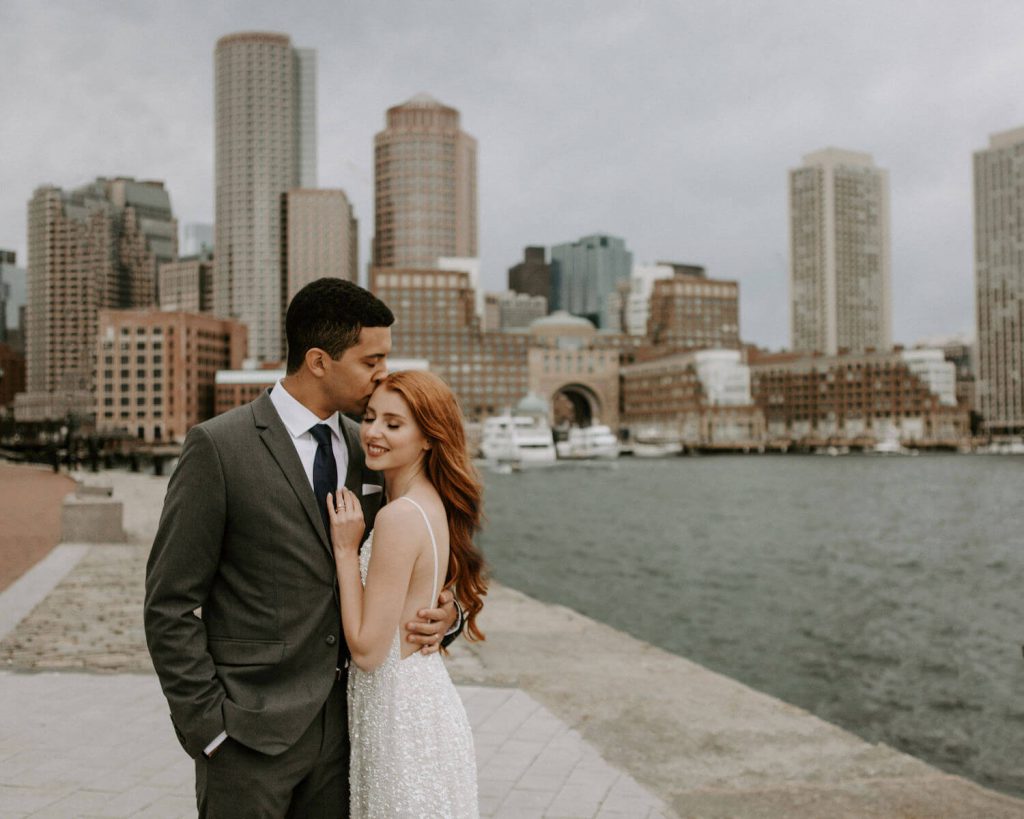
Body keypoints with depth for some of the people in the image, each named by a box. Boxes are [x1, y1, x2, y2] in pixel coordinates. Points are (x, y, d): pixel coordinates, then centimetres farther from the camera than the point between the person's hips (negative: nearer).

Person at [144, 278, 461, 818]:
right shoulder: (219, 446, -11)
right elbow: (170, 605, -9)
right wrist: (207, 726, -11)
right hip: (250, 733, -5)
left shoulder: (365, 450, 6)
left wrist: (444, 614, -5)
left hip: (340, 727, 5)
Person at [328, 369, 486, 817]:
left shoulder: (400, 516, -23)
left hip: (403, 717, -9)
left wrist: (346, 548, -16)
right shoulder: (434, 504, 4)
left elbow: (368, 650, -20)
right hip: (425, 693, 9)